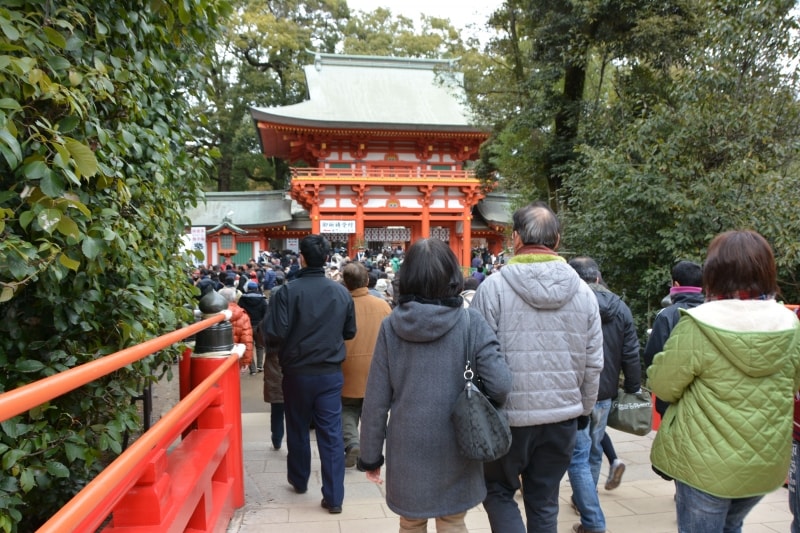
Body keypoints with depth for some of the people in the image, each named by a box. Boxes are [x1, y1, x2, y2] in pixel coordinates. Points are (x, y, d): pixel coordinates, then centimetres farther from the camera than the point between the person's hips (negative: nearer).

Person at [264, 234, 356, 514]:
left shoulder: (287, 291, -15)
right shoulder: (342, 292, -4)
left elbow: (275, 334, -17)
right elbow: (350, 332, 6)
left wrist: (293, 336, 4)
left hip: (297, 372, -1)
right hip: (331, 372, 2)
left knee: (297, 428, 18)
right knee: (331, 434, 6)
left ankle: (299, 481, 38)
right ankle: (334, 497, 10)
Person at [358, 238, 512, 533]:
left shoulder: (391, 326, -8)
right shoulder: (471, 323, -12)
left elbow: (376, 399, -5)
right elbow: (500, 385, -18)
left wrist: (370, 454, 6)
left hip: (407, 448, 1)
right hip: (454, 448, -1)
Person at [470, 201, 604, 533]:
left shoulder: (494, 286, -13)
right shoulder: (583, 291, 0)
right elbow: (593, 363, 5)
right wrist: (584, 409, 19)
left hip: (509, 415, -4)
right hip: (563, 415, 4)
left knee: (497, 489, 19)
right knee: (545, 501, 19)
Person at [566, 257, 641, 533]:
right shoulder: (621, 308, 1)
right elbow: (631, 355, 2)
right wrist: (633, 389, 11)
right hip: (605, 394, 6)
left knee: (578, 457, 1)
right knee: (593, 451, 21)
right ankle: (584, 501, 40)